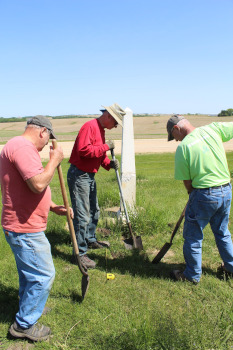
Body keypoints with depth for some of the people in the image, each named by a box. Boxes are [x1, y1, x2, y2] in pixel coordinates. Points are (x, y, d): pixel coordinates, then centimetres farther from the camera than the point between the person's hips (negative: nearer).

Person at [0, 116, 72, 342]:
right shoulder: (22, 147, -20)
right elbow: (38, 184, -31)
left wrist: (53, 207, 16)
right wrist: (54, 161, -16)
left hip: (22, 227, 11)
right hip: (25, 230, -11)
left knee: (29, 272, 25)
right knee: (43, 275, 0)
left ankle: (29, 308, 44)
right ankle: (24, 325, 16)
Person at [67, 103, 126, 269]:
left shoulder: (101, 129, 15)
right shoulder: (90, 126, -17)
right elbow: (84, 150, -29)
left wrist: (109, 163, 2)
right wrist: (105, 147, -19)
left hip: (90, 176, 10)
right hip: (79, 176, -10)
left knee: (94, 211, 22)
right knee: (82, 216, -7)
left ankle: (91, 240, 41)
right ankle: (80, 254, 3)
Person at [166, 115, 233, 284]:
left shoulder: (182, 147, -12)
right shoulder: (213, 129, -3)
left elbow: (187, 183, -7)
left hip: (204, 195, -6)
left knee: (193, 235, 11)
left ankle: (193, 275, 23)